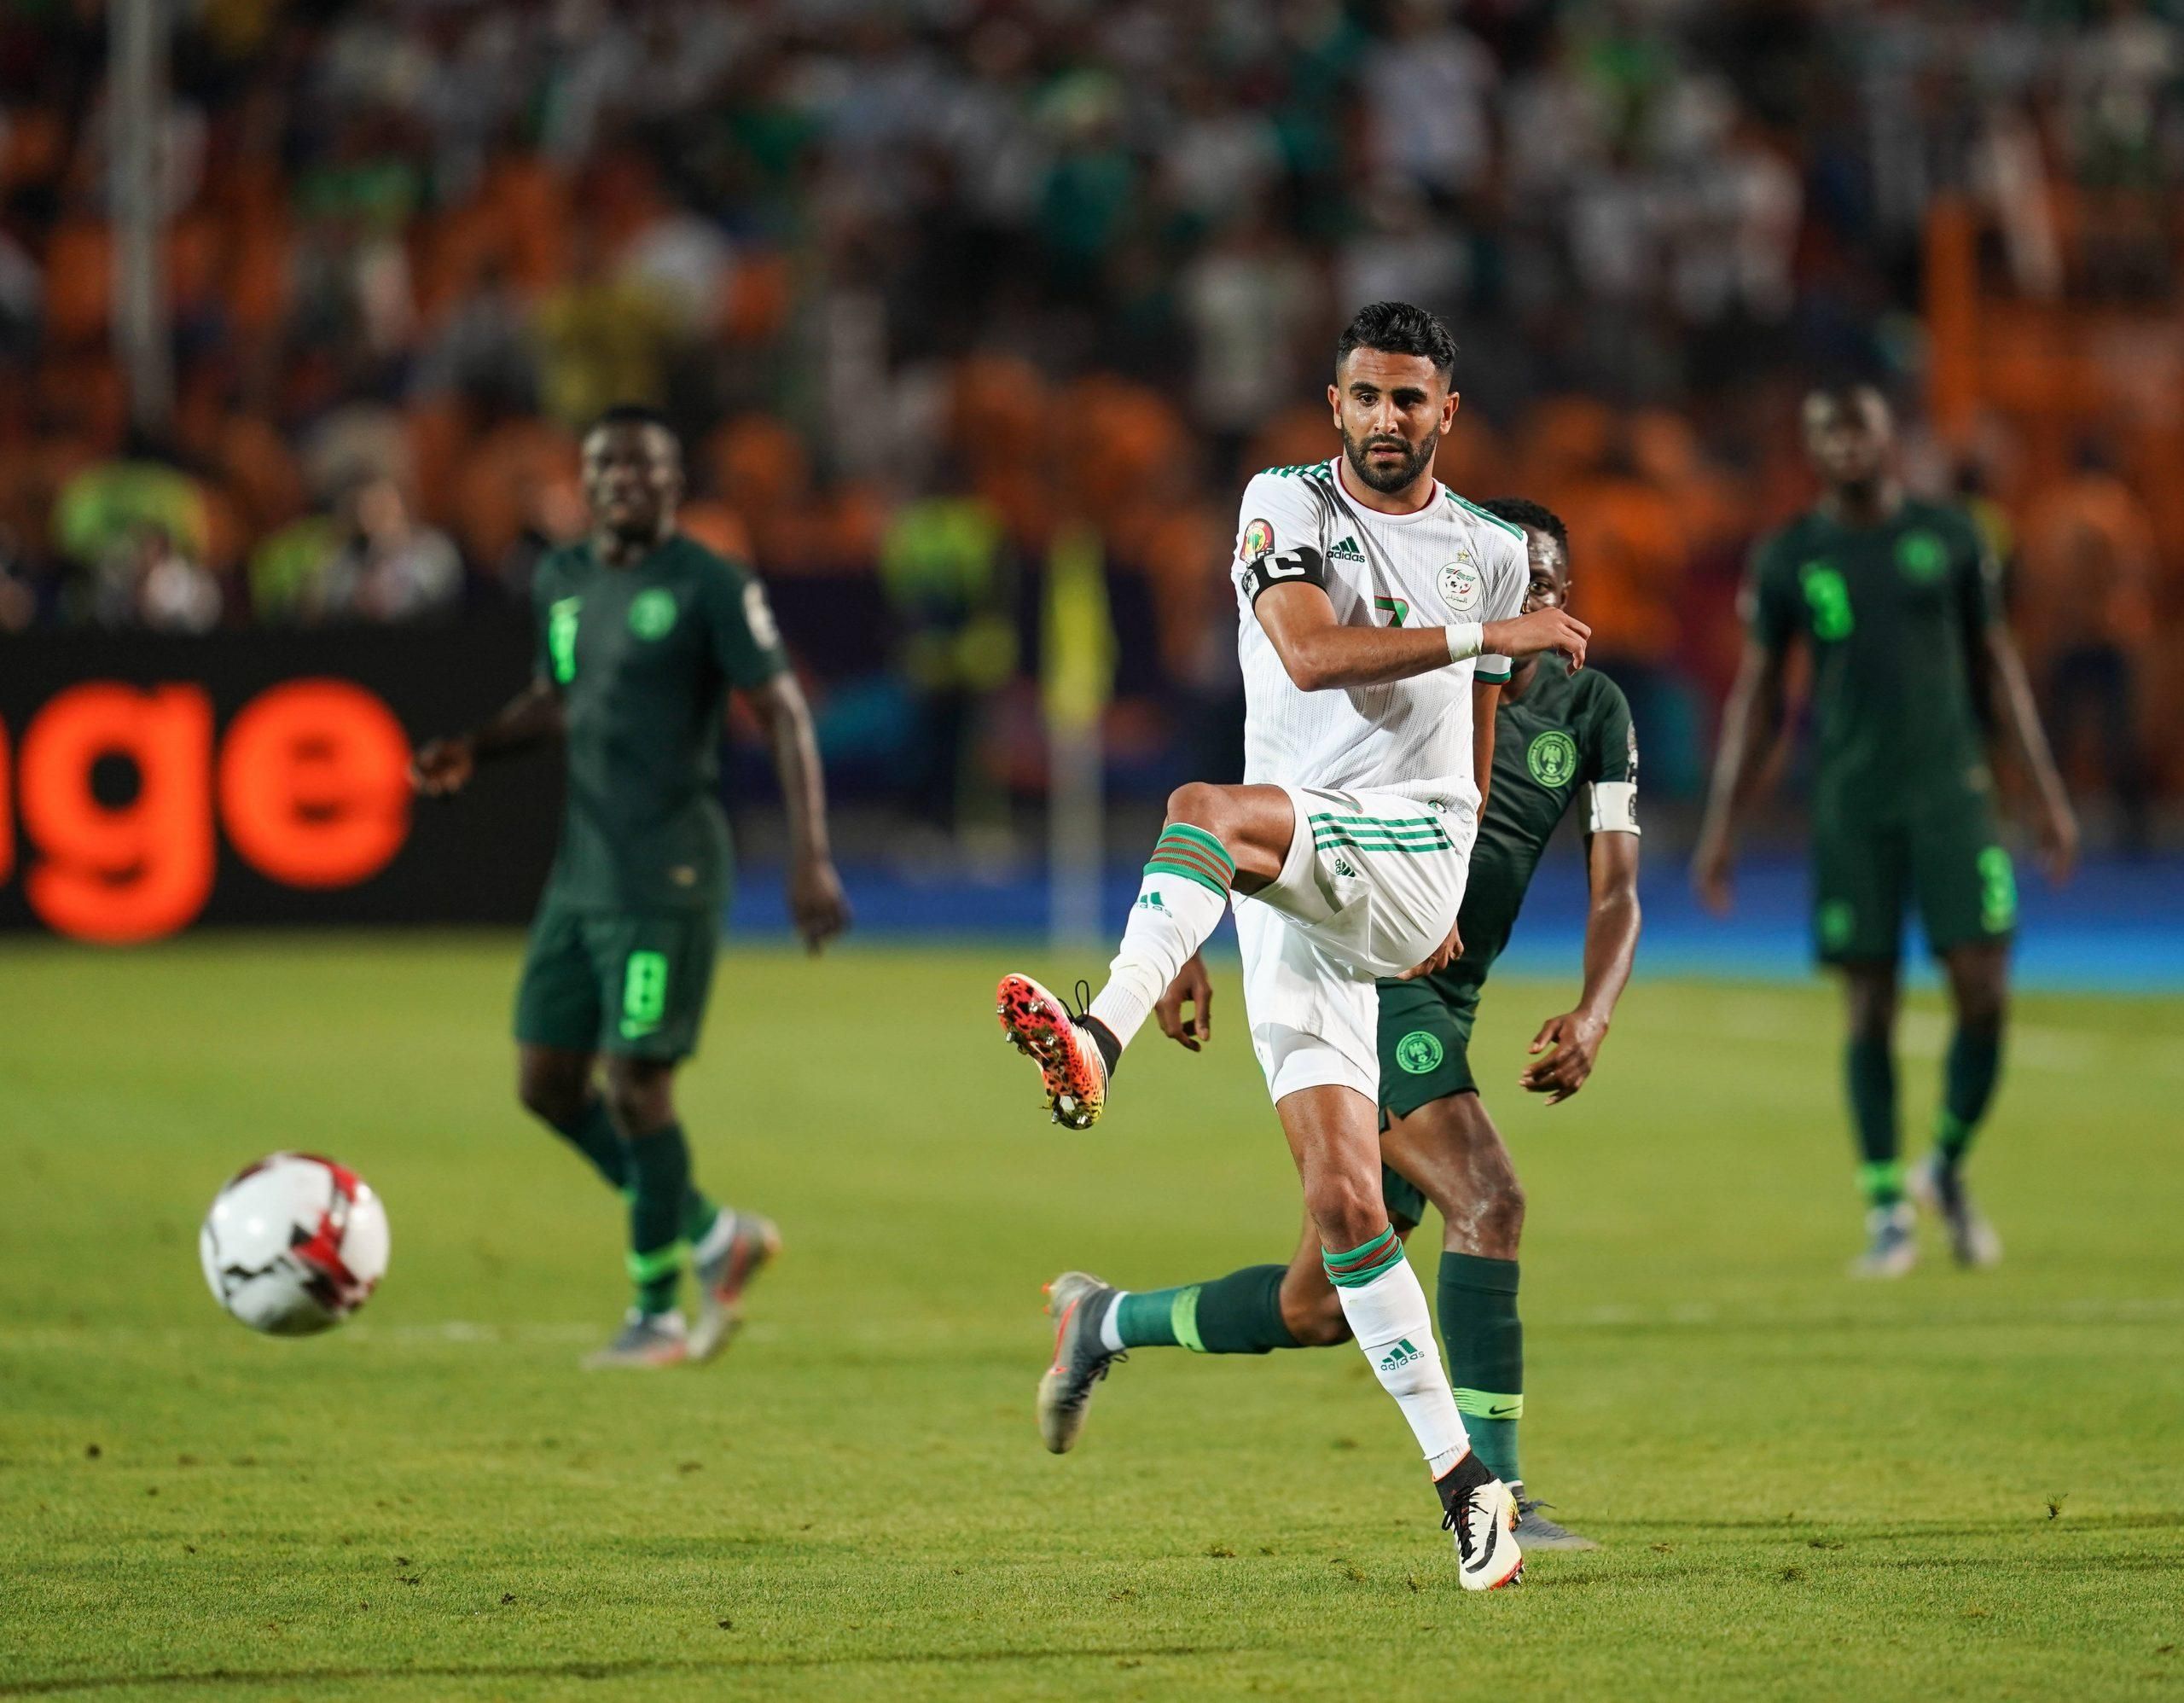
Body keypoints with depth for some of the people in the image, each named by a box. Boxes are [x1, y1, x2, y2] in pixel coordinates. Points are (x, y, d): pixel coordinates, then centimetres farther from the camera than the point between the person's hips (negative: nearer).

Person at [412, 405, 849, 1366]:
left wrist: (810, 856, -17)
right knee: (546, 1083, 6)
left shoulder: (709, 586, -8)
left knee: (636, 1083, -9)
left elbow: (781, 712, -10)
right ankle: (712, 1235, 21)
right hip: (580, 877, 8)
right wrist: (472, 751, 9)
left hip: (667, 879, -8)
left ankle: (657, 1314, 6)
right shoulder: (560, 584, 13)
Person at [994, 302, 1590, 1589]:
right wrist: (1489, 636, -15)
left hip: (1406, 854, -1)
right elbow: (1311, 654, -13)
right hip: (1289, 896, 1)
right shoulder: (1289, 506, 6)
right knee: (1344, 1202, -7)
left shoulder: (1491, 551, 13)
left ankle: (1102, 1042, -51)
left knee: (1199, 810, -33)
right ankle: (1462, 1478, -2)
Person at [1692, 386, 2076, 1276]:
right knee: (1871, 1007, -1)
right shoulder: (1786, 559, 5)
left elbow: (1999, 668, 12)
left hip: (1951, 791, 0)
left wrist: (2047, 794, 9)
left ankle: (1948, 1168, 15)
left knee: (1984, 992, -8)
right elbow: (1756, 694, 10)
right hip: (1849, 805, 0)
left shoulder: (1948, 537, 6)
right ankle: (1887, 1214, 7)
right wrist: (1721, 826, 6)